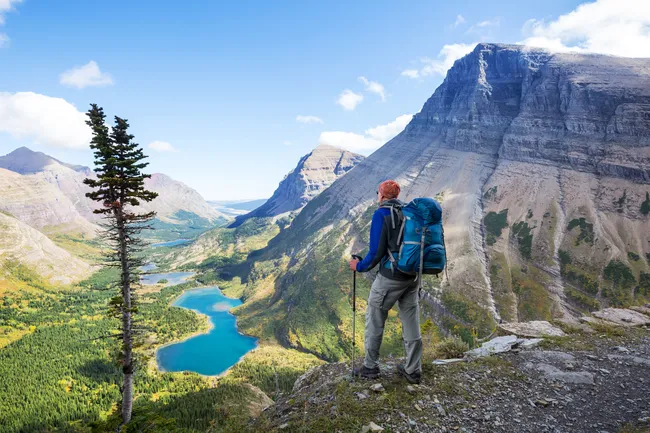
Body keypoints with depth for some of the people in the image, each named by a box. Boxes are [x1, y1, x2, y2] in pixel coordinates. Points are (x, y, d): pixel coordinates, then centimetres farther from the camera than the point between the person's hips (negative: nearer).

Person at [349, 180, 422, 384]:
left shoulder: (381, 214, -12)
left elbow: (376, 251, -16)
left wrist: (360, 266, 0)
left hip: (390, 277, -6)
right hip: (412, 276, 6)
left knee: (374, 319, 10)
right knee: (411, 322, 13)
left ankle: (370, 366, 21)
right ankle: (413, 370, 24)